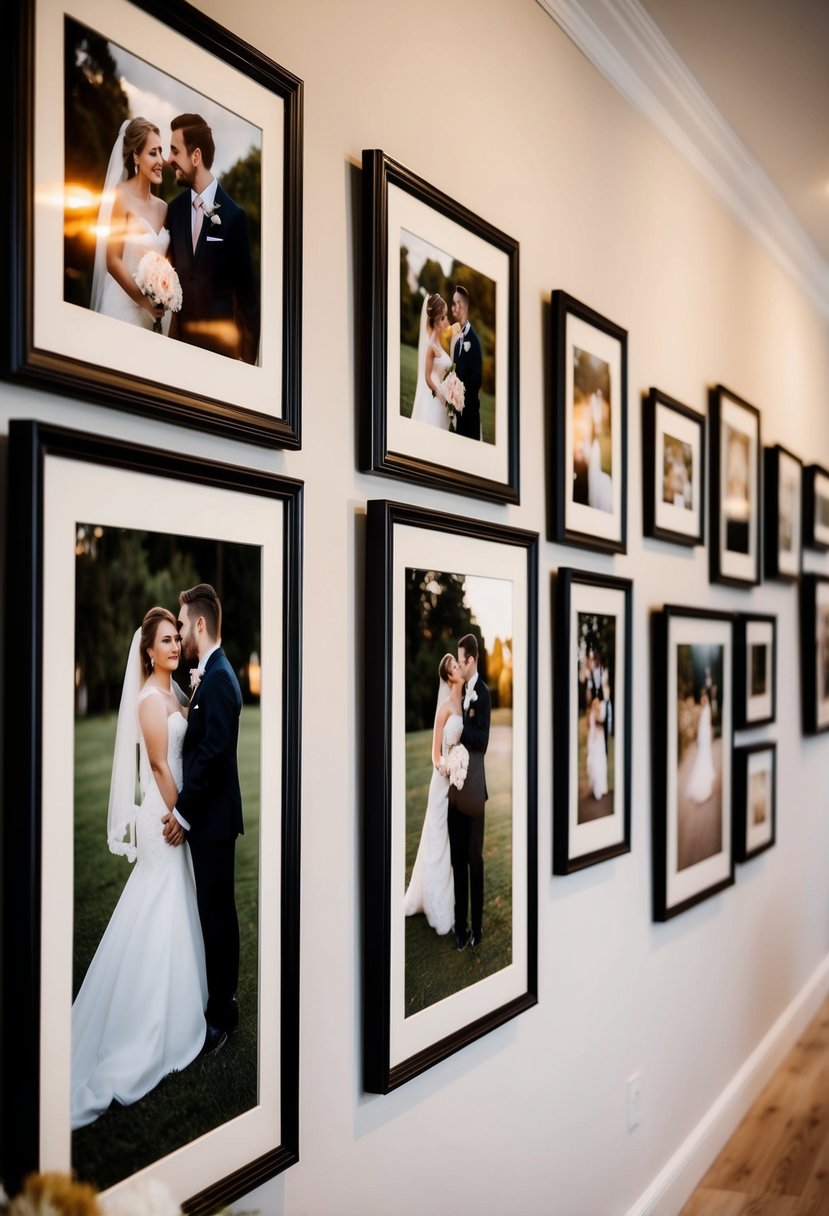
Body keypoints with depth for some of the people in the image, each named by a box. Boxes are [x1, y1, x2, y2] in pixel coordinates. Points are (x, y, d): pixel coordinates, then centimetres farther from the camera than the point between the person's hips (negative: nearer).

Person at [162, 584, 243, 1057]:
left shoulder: (219, 678, -17)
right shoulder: (213, 674, 13)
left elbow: (214, 751, -22)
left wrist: (184, 812, -17)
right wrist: (187, 808, 13)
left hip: (212, 818, -10)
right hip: (209, 816, 10)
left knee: (217, 915, -2)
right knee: (218, 912, 16)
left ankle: (220, 1018, 7)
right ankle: (224, 1003, 26)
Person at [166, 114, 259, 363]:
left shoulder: (233, 215, -9)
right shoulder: (174, 209, 4)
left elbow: (246, 287, -4)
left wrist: (248, 354, -2)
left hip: (220, 341, -4)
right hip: (181, 336, 4)